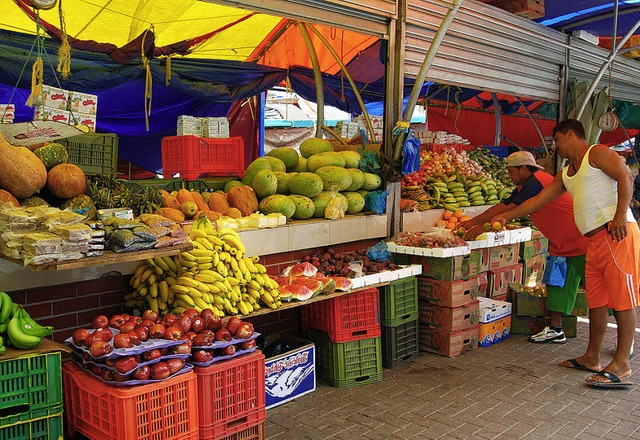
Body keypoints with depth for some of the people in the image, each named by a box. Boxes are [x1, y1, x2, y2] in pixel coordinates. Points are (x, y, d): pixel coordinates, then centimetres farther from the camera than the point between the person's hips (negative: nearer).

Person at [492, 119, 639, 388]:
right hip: (594, 240, 8)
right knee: (596, 300, 10)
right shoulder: (565, 174, 25)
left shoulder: (597, 153, 2)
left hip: (617, 233, -8)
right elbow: (539, 200, 27)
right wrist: (507, 216, 25)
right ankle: (592, 358, 18)